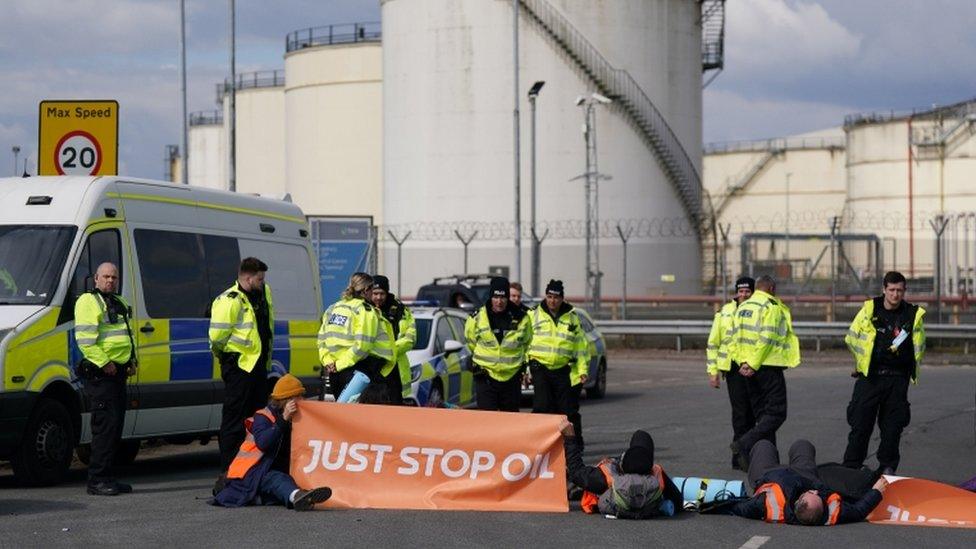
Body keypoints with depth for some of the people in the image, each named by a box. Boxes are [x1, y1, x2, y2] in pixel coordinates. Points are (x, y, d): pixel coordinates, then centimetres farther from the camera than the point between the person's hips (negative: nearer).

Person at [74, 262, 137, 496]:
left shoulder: (120, 303, 22)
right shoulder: (89, 301, -7)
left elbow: (128, 335, 30)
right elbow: (85, 338, -17)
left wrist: (132, 361, 15)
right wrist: (104, 362, -21)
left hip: (118, 371, 9)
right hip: (99, 372, -9)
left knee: (115, 426, 10)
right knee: (105, 426, -12)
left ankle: (106, 477, 16)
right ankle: (97, 480, -11)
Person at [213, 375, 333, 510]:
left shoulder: (288, 422, 20)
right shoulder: (262, 417, -7)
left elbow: (286, 452, 14)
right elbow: (262, 443, -26)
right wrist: (283, 419, -27)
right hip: (248, 472, -13)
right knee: (277, 479, -41)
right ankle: (296, 496, -72)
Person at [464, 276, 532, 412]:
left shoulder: (521, 318, -2)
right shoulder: (477, 318, -6)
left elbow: (526, 342, 15)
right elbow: (470, 341, 12)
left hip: (512, 376, 2)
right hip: (485, 376, -2)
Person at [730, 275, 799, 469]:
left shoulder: (742, 308, 15)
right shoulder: (772, 306, -9)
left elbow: (736, 337, 9)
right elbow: (767, 338, -18)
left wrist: (743, 361, 2)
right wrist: (754, 364, -16)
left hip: (748, 368, 8)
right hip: (768, 366, -8)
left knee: (762, 415, 13)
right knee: (776, 413, -6)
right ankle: (744, 445, -19)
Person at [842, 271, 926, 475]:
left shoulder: (913, 314, 4)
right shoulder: (869, 310, 1)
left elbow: (918, 347, 12)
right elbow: (851, 337, 9)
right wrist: (864, 360, 8)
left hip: (898, 379, 1)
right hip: (869, 376, -1)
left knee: (893, 427, 4)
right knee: (860, 424, -2)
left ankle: (887, 468, 15)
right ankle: (850, 468, 5)